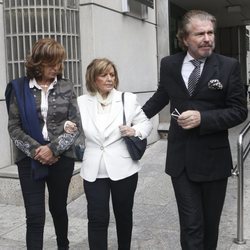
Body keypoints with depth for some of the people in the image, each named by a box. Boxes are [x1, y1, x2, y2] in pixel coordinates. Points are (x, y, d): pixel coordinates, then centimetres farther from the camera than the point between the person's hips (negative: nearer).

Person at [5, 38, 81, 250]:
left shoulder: (66, 87, 1)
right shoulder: (20, 88, -1)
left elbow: (75, 125, -3)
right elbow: (14, 127, -2)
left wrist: (53, 148, -15)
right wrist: (35, 151, -14)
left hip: (61, 158, 1)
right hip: (30, 160, -1)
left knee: (59, 207, 17)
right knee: (35, 216, -1)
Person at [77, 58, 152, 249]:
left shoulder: (128, 99, 0)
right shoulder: (82, 102, 3)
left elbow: (146, 123, 5)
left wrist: (135, 131, -16)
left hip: (123, 168, 0)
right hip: (94, 171, 0)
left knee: (124, 215, 17)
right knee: (97, 219, -2)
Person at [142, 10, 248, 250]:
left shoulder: (228, 66, -6)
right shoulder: (169, 64, 2)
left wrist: (202, 118, -18)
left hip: (213, 158, -1)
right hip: (181, 158, 1)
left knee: (210, 221, 16)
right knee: (191, 223, 2)